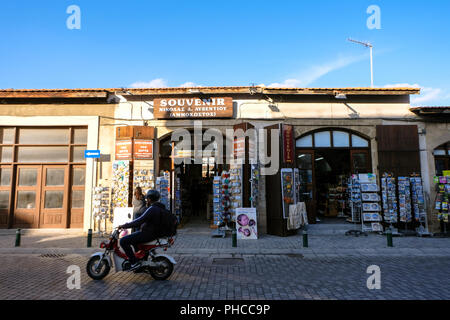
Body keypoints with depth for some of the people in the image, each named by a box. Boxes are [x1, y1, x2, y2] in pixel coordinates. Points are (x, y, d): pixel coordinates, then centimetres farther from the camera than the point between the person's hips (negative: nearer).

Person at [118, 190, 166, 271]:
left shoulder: (152, 209, -20)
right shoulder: (160, 208, 11)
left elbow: (140, 221, -25)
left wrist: (124, 226, -16)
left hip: (148, 234, -10)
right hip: (155, 233, 10)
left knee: (123, 241, -12)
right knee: (133, 238, 32)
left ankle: (134, 262, -11)